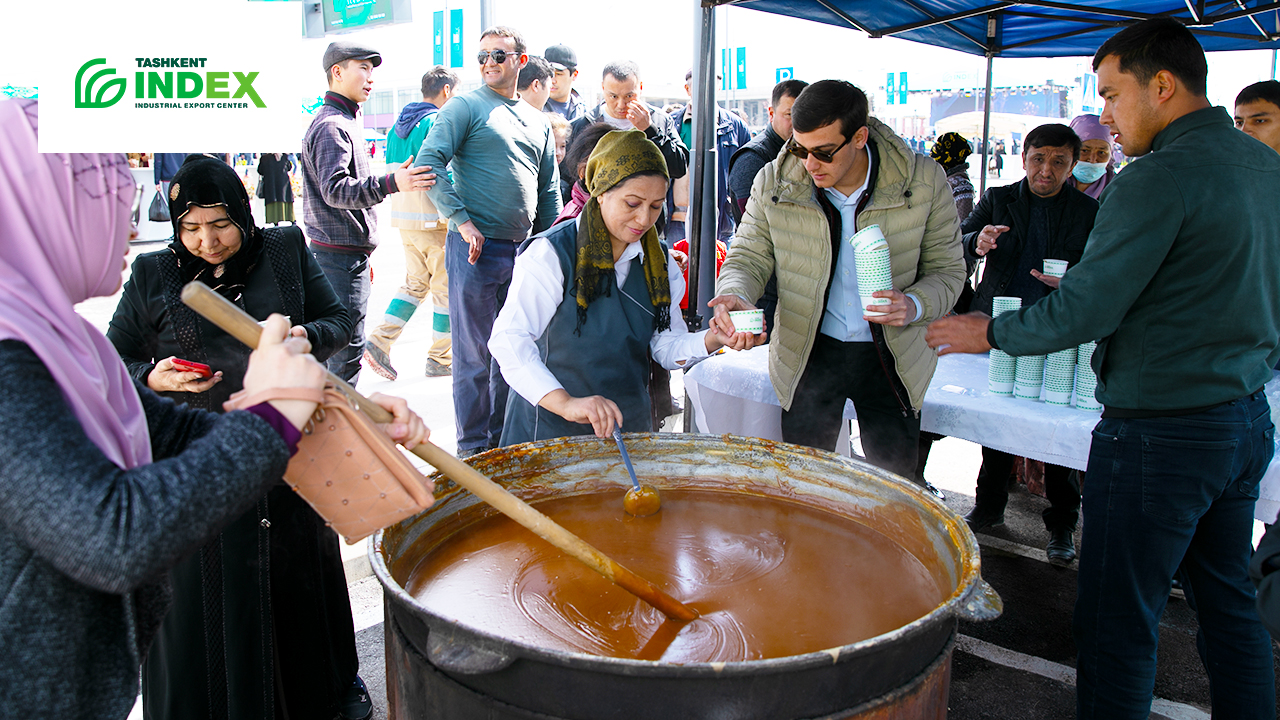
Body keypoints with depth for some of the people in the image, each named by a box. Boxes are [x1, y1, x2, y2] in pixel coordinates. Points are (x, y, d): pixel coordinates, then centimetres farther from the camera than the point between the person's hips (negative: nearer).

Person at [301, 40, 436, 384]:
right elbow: (334, 189, -25)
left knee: (338, 347, 16)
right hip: (341, 254, -11)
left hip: (347, 252, 11)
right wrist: (390, 182, -37)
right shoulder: (332, 126, -12)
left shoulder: (343, 121, 22)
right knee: (347, 348, -10)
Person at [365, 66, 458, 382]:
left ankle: (379, 343, 6)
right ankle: (440, 359, 10)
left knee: (415, 282, 17)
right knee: (446, 287, 3)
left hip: (402, 215, 8)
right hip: (433, 217, -8)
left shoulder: (398, 124, 14)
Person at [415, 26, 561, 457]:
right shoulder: (465, 107, 0)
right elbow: (427, 165, -10)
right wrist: (463, 222, -16)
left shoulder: (539, 123, 17)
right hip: (475, 248, -6)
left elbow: (549, 191, 20)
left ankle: (504, 440, 26)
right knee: (475, 356, 0)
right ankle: (473, 448, 11)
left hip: (524, 252, 6)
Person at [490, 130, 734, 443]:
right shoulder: (551, 253, -15)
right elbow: (508, 340, -25)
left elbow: (667, 348, 5)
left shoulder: (658, 262, 3)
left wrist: (713, 338, -16)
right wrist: (566, 403, -37)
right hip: (551, 426, -5)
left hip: (629, 425, 5)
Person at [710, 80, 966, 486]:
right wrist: (735, 296, -24)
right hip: (807, 355, 0)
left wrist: (915, 306, -22)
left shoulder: (924, 181, -10)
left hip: (892, 358, 0)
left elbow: (947, 269, 0)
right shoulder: (774, 182, -10)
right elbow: (748, 258, -1)